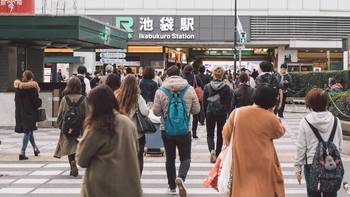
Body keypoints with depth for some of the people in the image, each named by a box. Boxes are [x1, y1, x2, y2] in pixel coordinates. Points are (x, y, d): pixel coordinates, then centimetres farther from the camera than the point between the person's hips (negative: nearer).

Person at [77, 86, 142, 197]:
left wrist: (82, 142, 10)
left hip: (102, 188, -5)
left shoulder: (97, 128, -13)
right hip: (129, 186, 5)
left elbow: (81, 160, -5)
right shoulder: (128, 123, 3)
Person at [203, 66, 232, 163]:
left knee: (210, 134, 10)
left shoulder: (207, 87, -6)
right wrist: (228, 112, 9)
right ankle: (217, 154, 18)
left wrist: (205, 113, 11)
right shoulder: (226, 88, -9)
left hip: (210, 113, 0)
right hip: (222, 113, 0)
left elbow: (204, 102, 0)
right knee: (220, 135, 14)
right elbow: (228, 103, -4)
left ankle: (212, 150, -16)